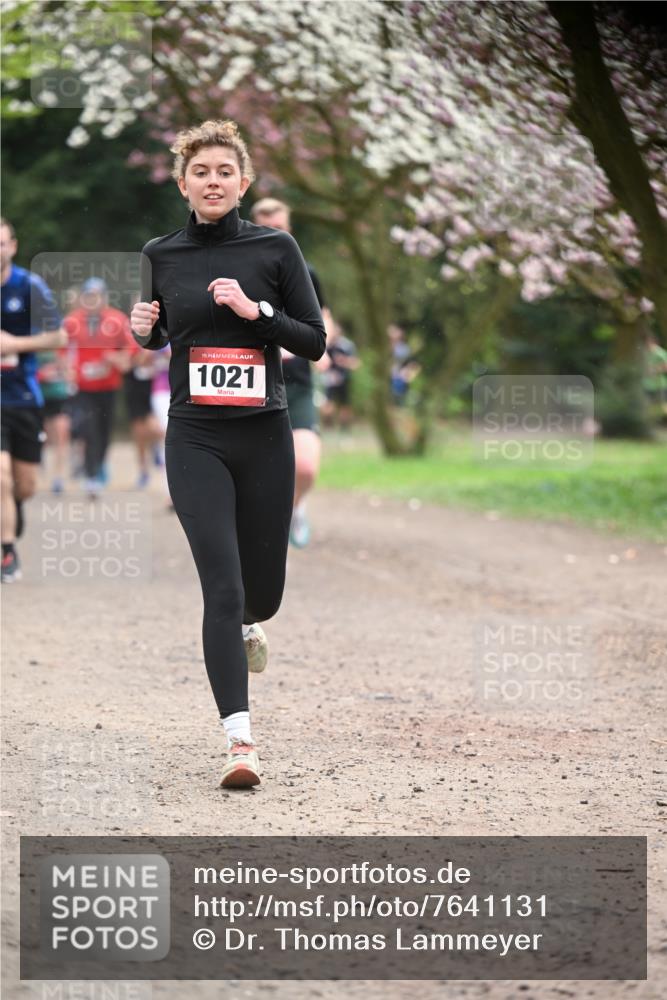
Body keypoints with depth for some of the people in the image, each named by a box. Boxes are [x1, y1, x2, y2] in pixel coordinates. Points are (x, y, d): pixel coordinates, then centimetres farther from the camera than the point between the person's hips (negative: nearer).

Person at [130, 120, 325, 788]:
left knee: (262, 589, 11)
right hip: (195, 438, 0)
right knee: (222, 588, -14)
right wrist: (143, 328, -3)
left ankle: (248, 626, 50)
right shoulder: (161, 255, 4)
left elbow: (315, 342, -1)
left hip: (265, 436, 1)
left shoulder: (275, 248, -1)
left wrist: (256, 309, -15)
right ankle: (239, 741, -16)